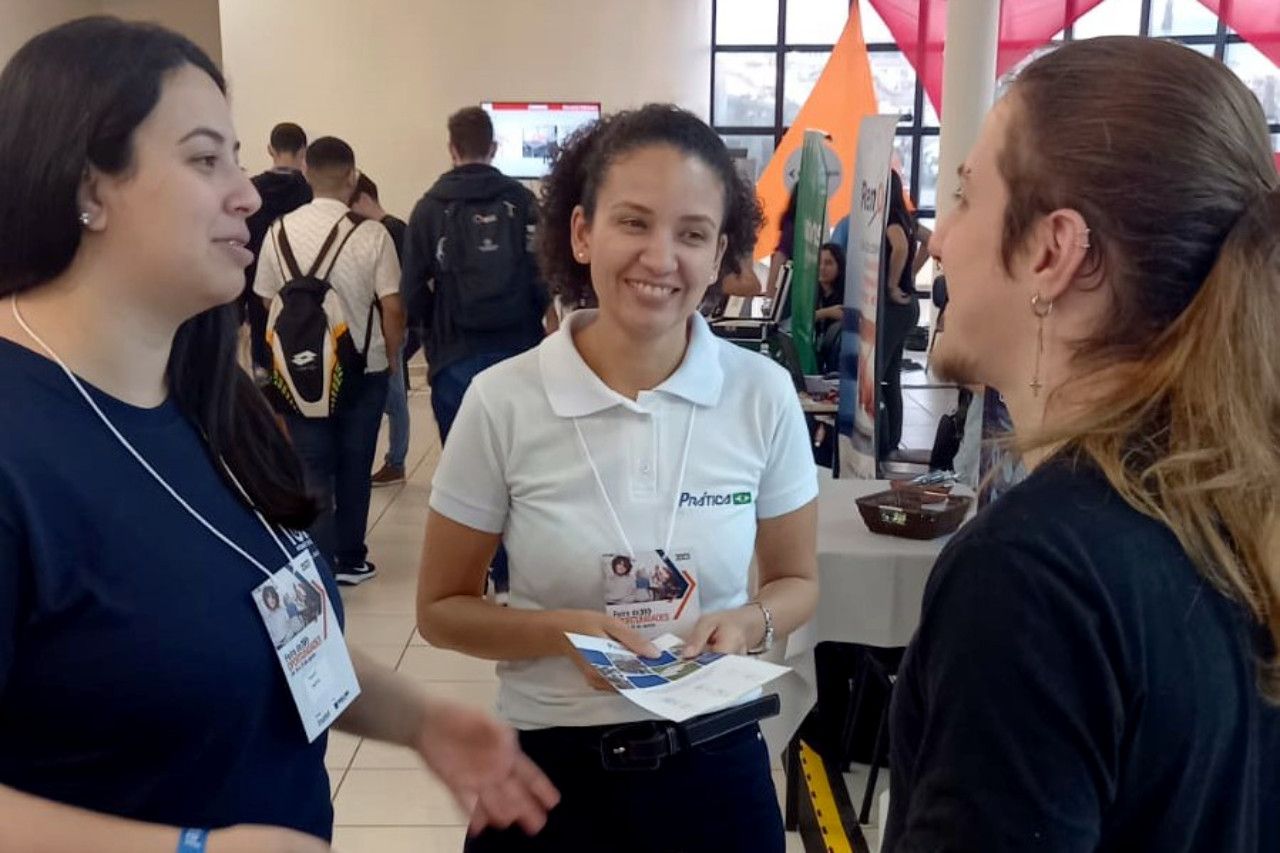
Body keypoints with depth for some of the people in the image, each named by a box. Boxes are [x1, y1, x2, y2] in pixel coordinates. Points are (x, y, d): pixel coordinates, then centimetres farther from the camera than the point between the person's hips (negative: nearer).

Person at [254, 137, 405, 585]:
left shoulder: (280, 231, -3)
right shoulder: (370, 234, -12)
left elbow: (267, 304, 2)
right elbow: (392, 308, -12)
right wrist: (392, 357, 5)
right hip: (363, 369, -1)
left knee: (313, 471, 8)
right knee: (354, 469, 12)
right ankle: (350, 558, 21)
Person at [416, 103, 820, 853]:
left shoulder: (765, 395, -9)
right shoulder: (503, 401, -12)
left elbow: (797, 581, 4)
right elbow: (443, 608, -3)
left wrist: (749, 624, -17)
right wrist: (563, 630, -20)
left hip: (715, 762, 1)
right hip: (554, 769, -1)